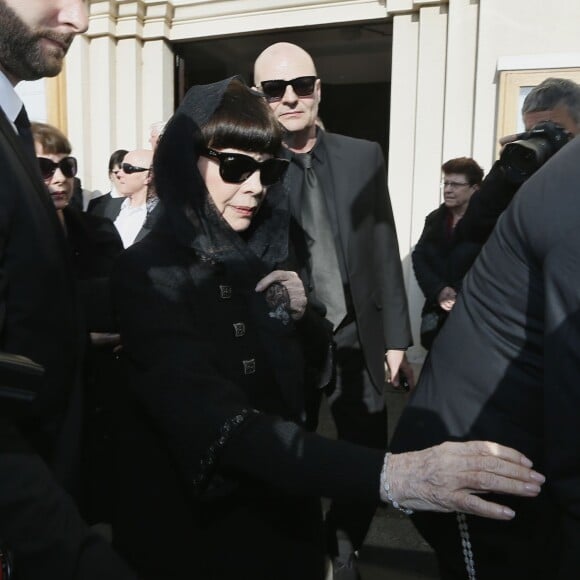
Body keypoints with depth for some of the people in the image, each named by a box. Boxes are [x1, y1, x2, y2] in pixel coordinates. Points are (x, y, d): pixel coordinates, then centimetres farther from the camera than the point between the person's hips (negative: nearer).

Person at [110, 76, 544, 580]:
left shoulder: (264, 256, -1)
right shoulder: (148, 273, -20)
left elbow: (311, 378, 6)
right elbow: (218, 424, -33)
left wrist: (302, 318, -13)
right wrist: (384, 474, -43)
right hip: (189, 526, -4)